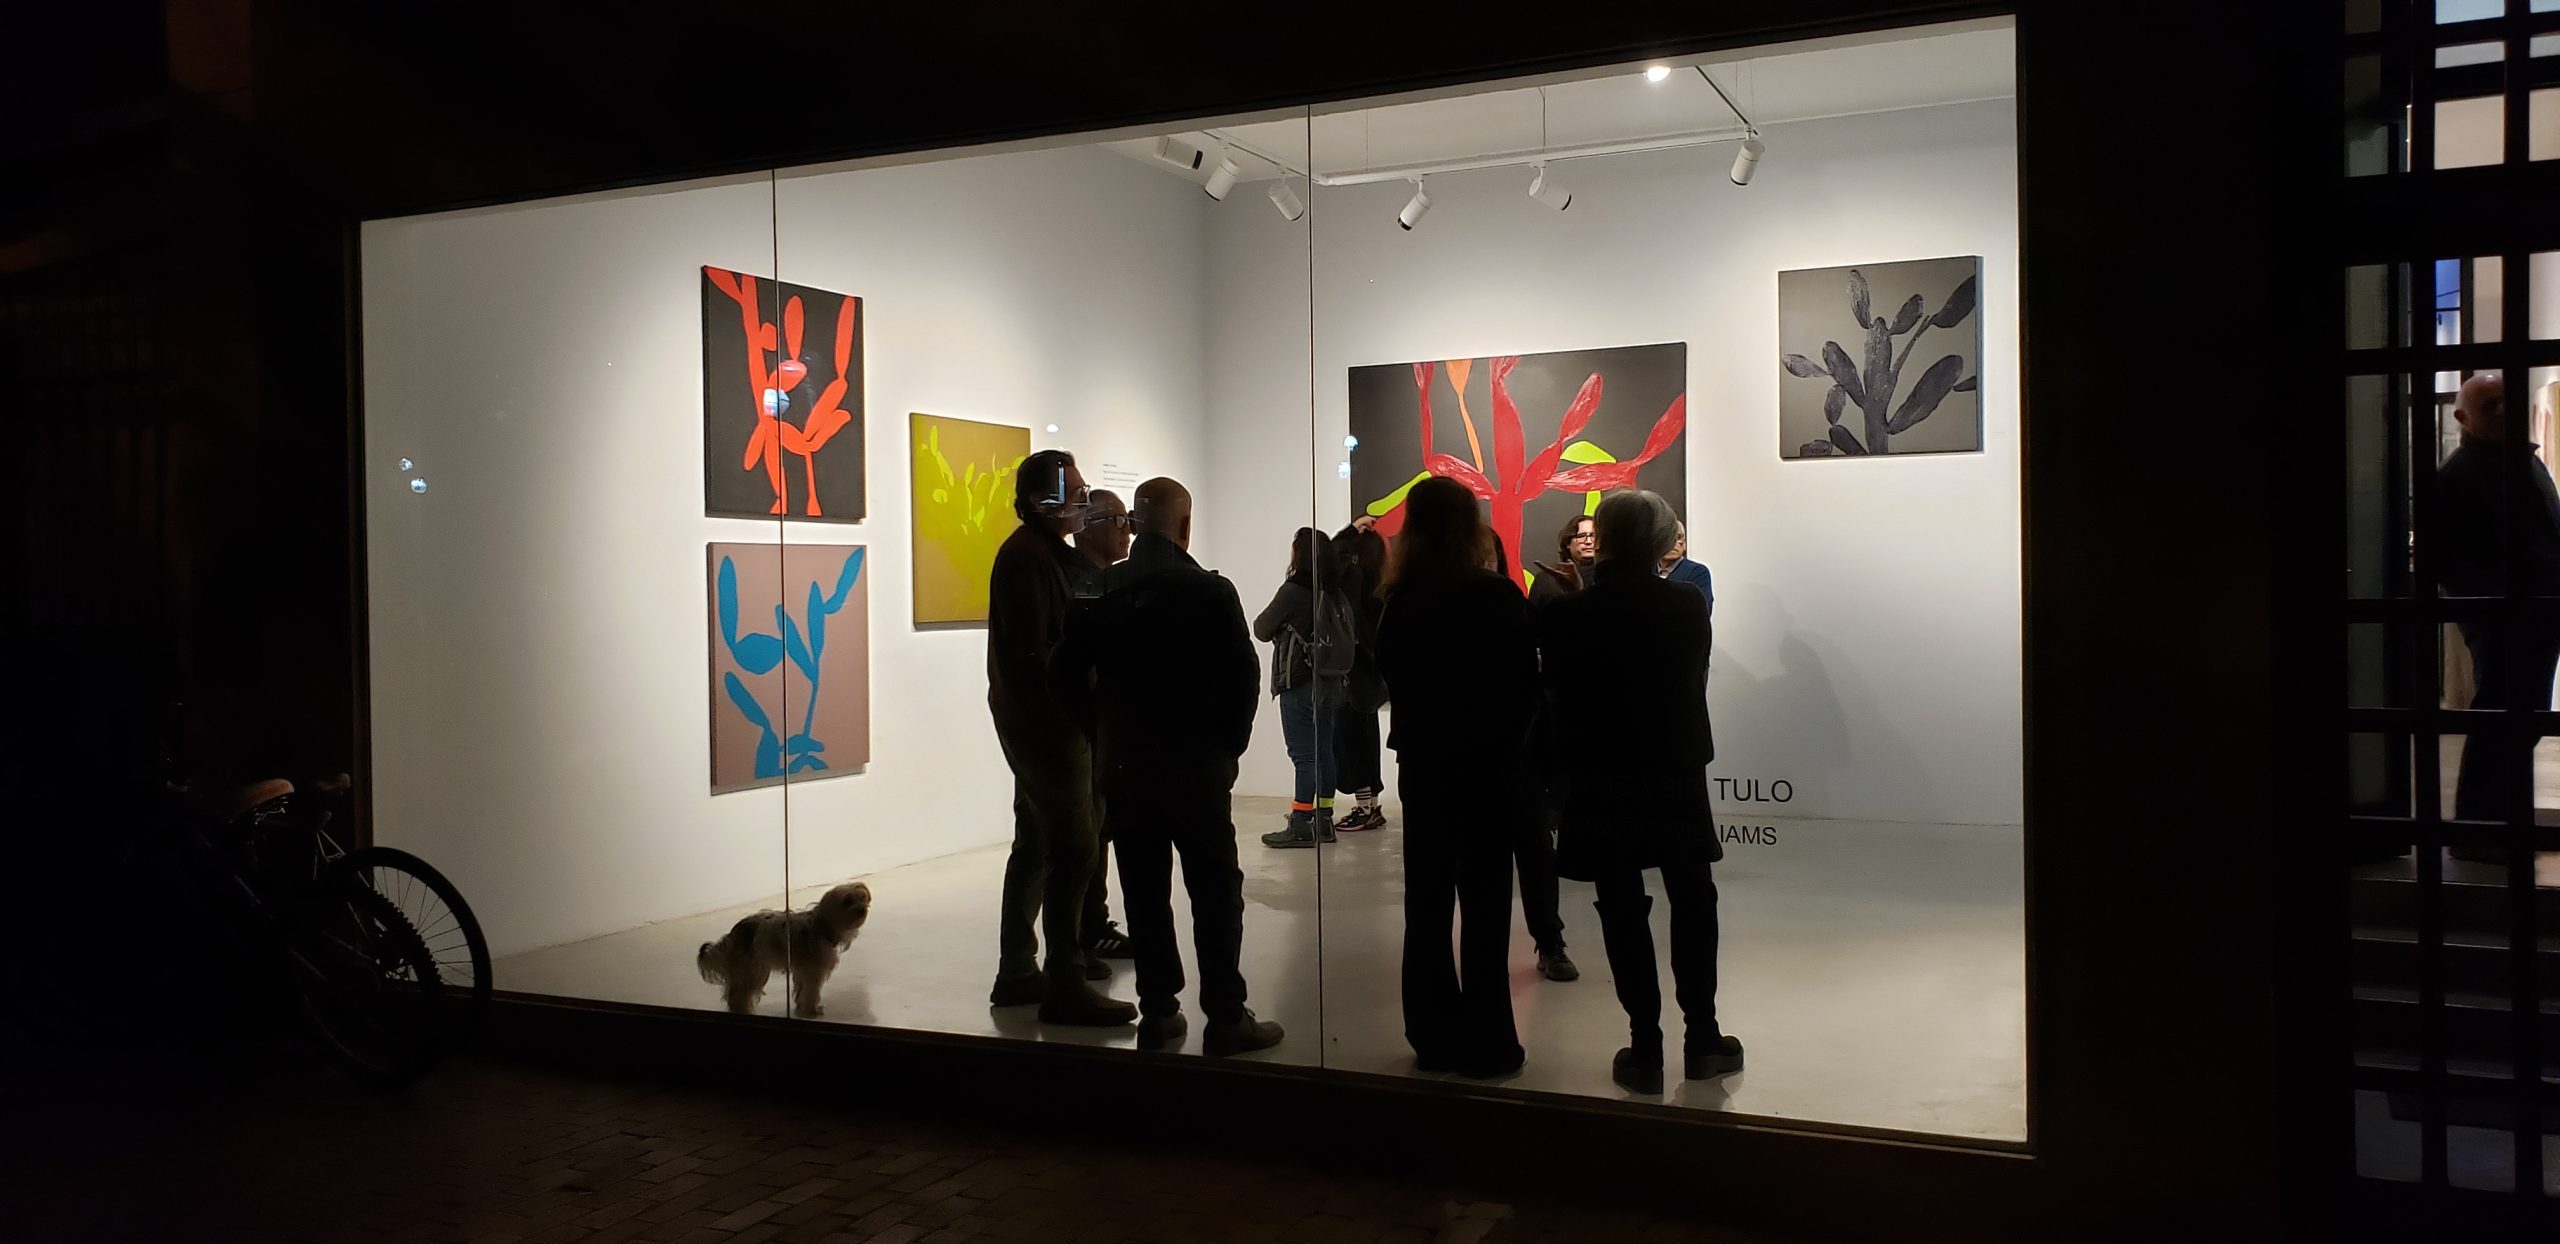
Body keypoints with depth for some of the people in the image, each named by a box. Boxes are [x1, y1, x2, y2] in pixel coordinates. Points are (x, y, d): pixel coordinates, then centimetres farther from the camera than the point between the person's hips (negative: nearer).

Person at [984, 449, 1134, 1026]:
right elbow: (1032, 654, -21)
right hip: (1044, 721, -11)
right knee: (1074, 848, -9)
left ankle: (1017, 973, 24)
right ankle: (1065, 986, -5)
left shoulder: (1048, 552, 17)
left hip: (1039, 723, 11)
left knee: (1037, 844, 15)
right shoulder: (1028, 555, -15)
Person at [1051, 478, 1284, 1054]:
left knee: (1144, 892, 10)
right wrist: (1228, 744, 4)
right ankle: (1226, 1017, 7)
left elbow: (1067, 677, 0)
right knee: (1215, 891, 4)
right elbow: (1242, 677, -10)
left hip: (1122, 764, 4)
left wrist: (1105, 735, 11)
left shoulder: (1099, 593, 0)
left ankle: (1157, 1011, 15)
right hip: (1197, 764, -3)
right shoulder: (1210, 592, -10)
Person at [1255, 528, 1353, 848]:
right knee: (1323, 752, 12)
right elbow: (1347, 638, 10)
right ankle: (1323, 821, 17)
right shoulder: (1336, 594, 6)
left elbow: (1261, 630, -4)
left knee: (1304, 756, -5)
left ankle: (1301, 826, -3)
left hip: (1299, 686, -7)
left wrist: (1281, 628, 17)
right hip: (1331, 683, 7)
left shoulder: (1293, 591, -12)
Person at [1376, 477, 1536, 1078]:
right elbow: (1526, 685, -8)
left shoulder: (1401, 601, -3)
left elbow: (1392, 677, 6)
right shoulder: (1500, 598, -14)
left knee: (1428, 902, 11)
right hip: (1489, 763, -3)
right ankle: (1486, 1043, 7)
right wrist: (1513, 748, 4)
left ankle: (1435, 1036, 17)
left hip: (1424, 763, 4)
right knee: (1484, 905, 3)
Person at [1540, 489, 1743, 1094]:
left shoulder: (1568, 614, -12)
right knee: (1692, 902, 15)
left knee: (1622, 911, 6)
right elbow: (1694, 684, 4)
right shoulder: (1689, 605, -7)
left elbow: (1561, 700, -4)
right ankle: (1702, 1038, 19)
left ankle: (1646, 1048, 7)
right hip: (1676, 773, 2)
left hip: (1603, 779, -1)